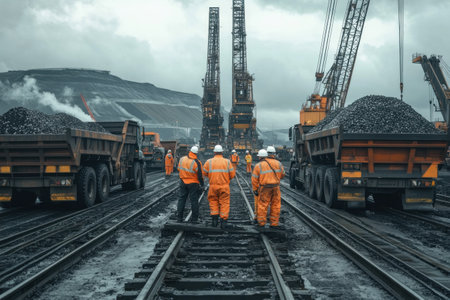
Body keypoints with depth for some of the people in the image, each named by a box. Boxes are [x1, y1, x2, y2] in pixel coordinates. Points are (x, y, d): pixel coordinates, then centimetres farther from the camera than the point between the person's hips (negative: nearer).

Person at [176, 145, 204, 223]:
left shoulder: (182, 159, -2)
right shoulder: (196, 162, -16)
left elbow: (179, 170, 10)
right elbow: (200, 175, -13)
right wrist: (202, 184, -2)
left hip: (183, 182, 4)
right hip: (193, 184, -4)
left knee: (181, 199, 12)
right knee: (194, 201, 3)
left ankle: (179, 217, 13)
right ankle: (194, 219, 6)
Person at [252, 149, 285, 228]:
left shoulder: (258, 166, -3)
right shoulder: (277, 163, 7)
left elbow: (254, 179, -3)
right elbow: (282, 174, 15)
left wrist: (255, 189, 7)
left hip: (265, 188, -3)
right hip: (276, 187, 3)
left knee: (263, 205, 6)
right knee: (275, 205, 9)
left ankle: (261, 223, 10)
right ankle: (274, 223, 12)